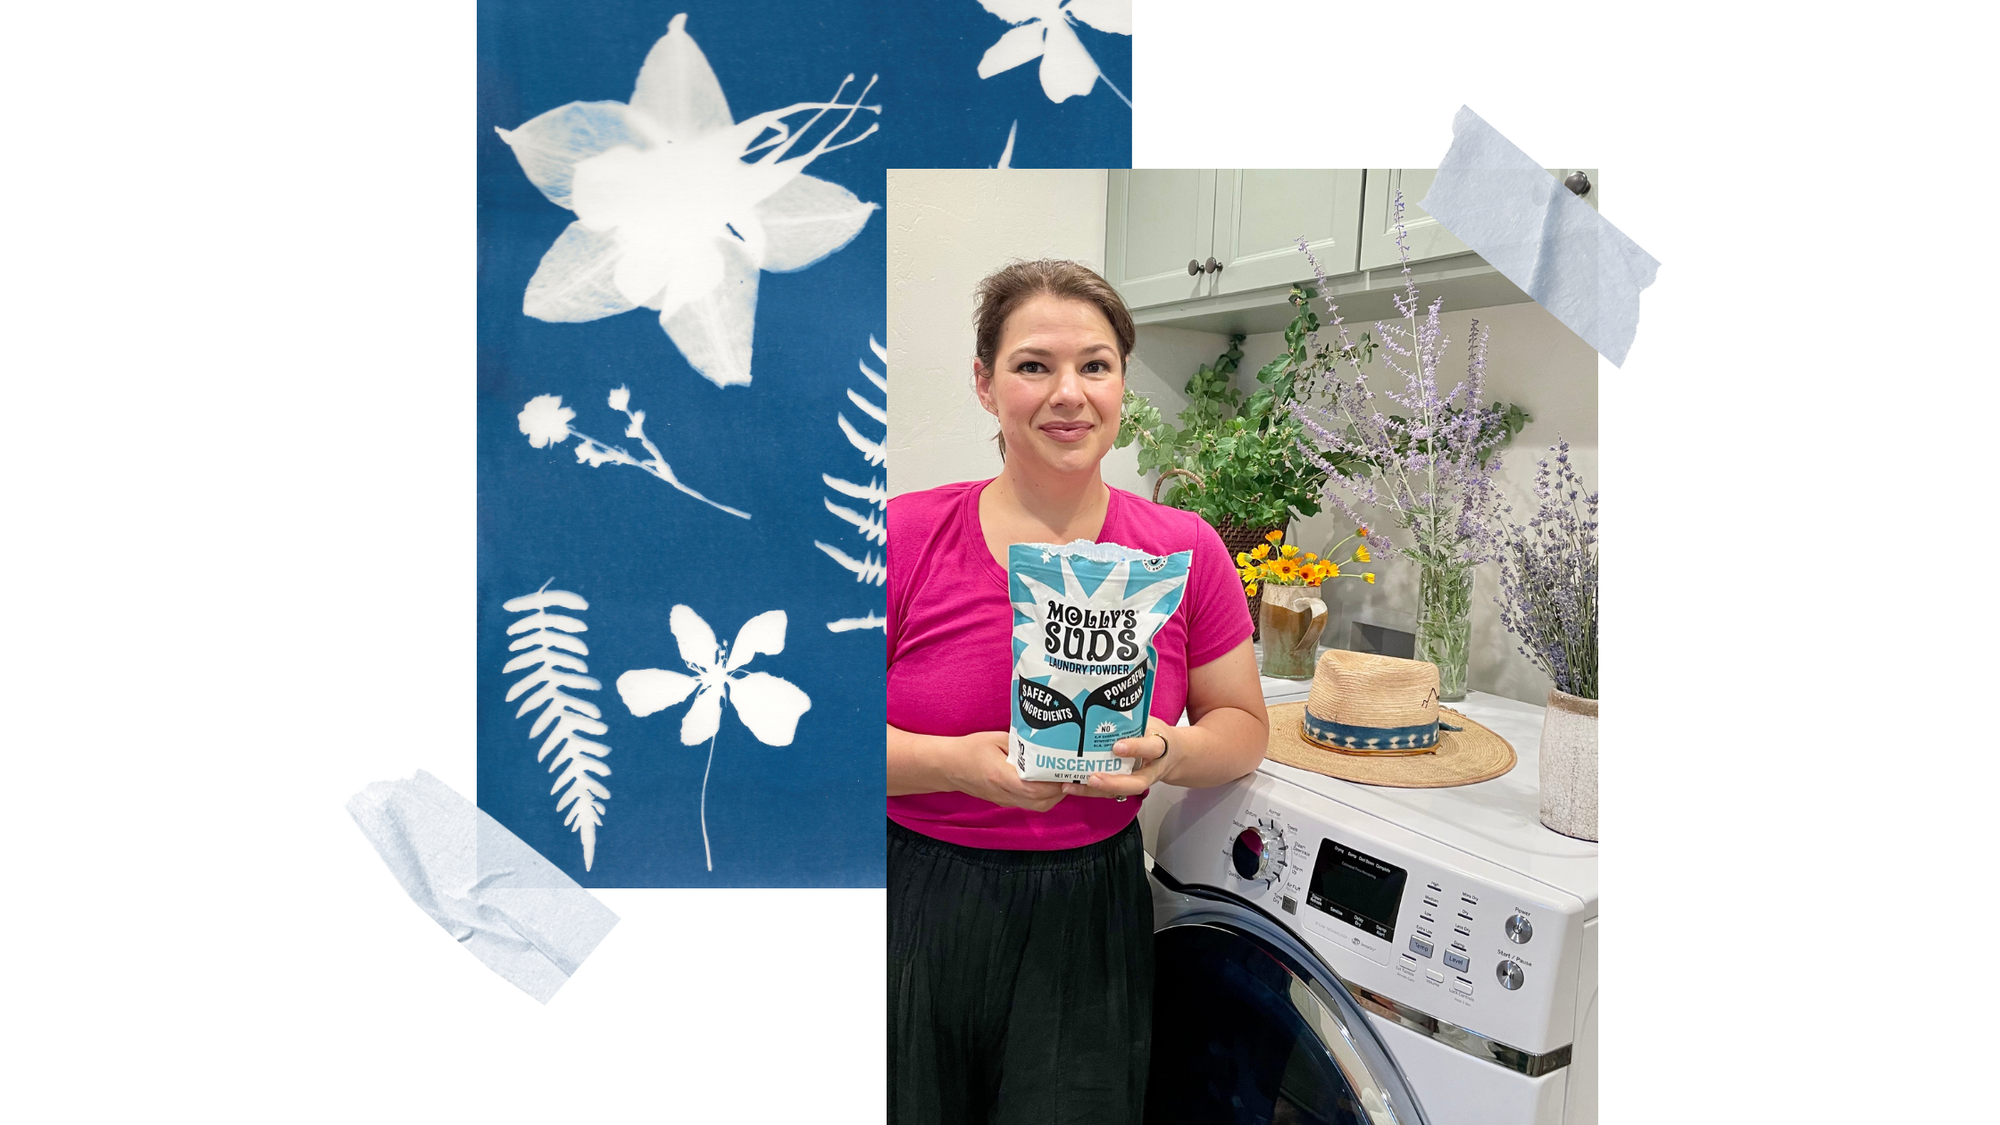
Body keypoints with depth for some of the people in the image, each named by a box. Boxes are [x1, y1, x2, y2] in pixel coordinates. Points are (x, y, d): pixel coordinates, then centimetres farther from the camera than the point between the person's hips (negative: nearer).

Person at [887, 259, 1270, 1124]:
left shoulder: (1183, 551, -4)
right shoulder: (906, 535, -11)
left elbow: (1243, 726, 5)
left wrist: (1173, 751, -16)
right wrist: (958, 763, -24)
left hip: (1088, 914, 1)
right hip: (916, 911, -1)